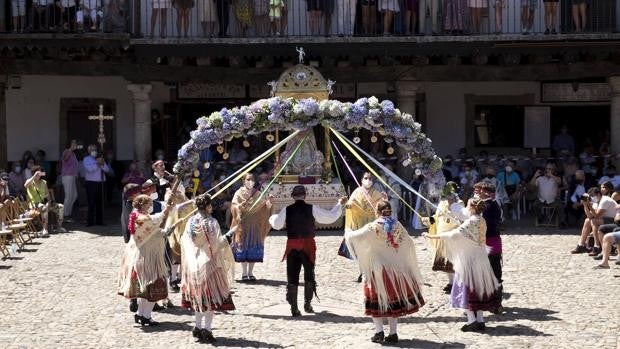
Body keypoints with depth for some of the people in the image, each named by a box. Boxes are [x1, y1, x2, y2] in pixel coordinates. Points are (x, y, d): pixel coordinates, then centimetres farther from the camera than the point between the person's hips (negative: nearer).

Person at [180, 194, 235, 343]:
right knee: (211, 297, 0)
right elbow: (217, 243, -18)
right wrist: (227, 237, -2)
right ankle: (206, 329, -4)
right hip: (209, 263, -6)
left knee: (199, 297, 18)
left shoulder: (191, 222, 3)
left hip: (193, 265, 6)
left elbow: (184, 241, 9)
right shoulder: (211, 222, -15)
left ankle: (197, 327, 21)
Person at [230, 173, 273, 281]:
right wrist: (240, 206, -30)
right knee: (243, 245, -2)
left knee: (254, 246, 2)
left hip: (255, 225, 3)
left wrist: (268, 201, -17)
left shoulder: (257, 193, 9)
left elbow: (264, 206, 2)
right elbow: (234, 206, -10)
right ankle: (244, 273, 5)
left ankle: (250, 273, 12)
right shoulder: (239, 193, 0)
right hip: (243, 224, -3)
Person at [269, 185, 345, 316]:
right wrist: (339, 204, 11)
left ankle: (294, 308, 1)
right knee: (309, 275, 17)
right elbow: (330, 217, -4)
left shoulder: (287, 210, -3)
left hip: (292, 246, 0)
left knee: (292, 276, 4)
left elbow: (277, 224, 3)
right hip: (308, 245, 0)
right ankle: (307, 304, 21)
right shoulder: (312, 209, -6)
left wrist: (273, 217, 26)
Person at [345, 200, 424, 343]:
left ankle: (379, 332, 2)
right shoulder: (398, 226, -1)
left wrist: (348, 232, 10)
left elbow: (355, 236, -12)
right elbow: (409, 244, 5)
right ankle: (393, 333, 12)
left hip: (378, 269, -4)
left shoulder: (373, 227, -13)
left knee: (376, 300, 10)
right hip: (396, 269, 4)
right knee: (393, 300, 13)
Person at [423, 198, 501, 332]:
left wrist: (432, 236, -23)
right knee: (479, 288, 13)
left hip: (469, 260, -8)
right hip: (480, 259, 8)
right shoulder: (482, 221, 5)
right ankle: (480, 320, 17)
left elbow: (454, 234, -24)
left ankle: (472, 321, -2)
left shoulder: (471, 222, -19)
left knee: (466, 288, 0)